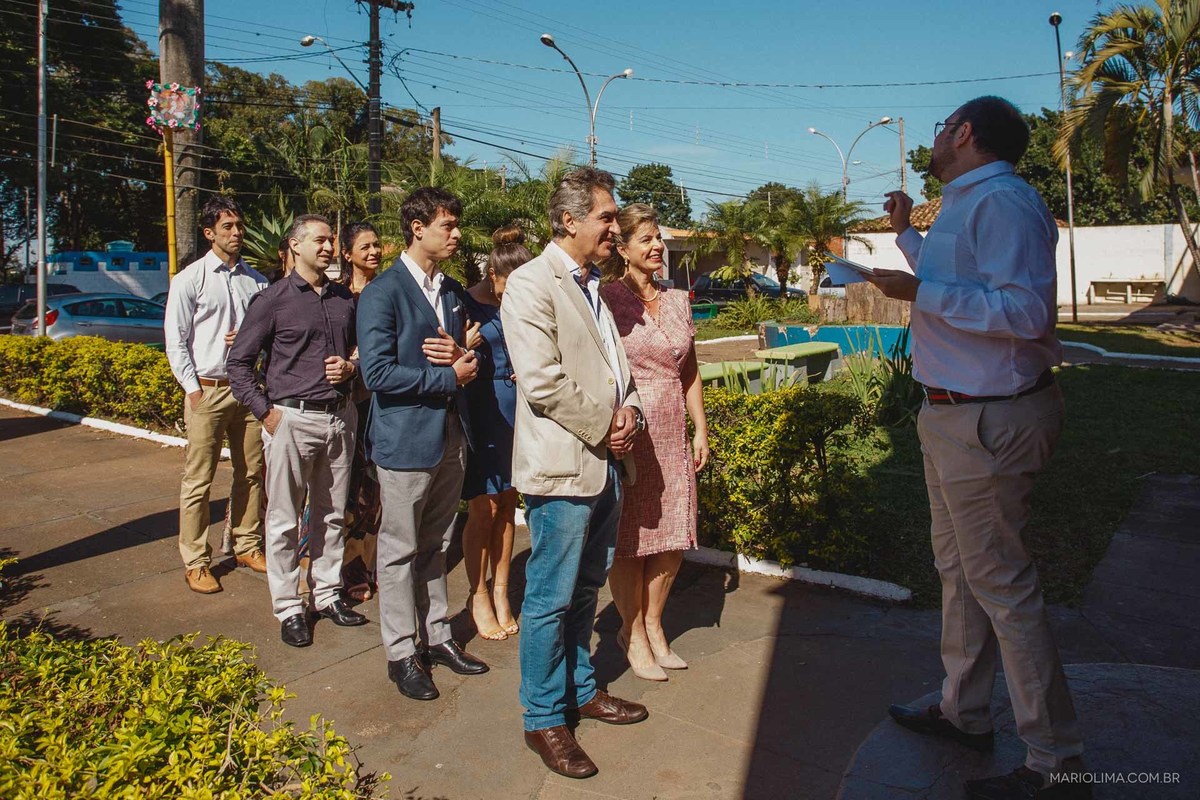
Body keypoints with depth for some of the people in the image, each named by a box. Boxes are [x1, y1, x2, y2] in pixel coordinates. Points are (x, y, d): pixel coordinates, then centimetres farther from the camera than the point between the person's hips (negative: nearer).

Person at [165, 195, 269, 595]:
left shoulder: (255, 280, 9)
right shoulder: (189, 280, -1)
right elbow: (176, 341, -2)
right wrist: (193, 389, -7)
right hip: (207, 390, -4)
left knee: (252, 473, 11)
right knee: (198, 480, 1)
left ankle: (248, 546, 26)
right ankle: (196, 562, 12)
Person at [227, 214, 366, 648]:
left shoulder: (345, 298, 9)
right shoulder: (273, 299, -3)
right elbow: (239, 362, -2)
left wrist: (351, 367, -4)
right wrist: (266, 412, -9)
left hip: (340, 416, 4)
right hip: (292, 419, -4)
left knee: (332, 514, 13)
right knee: (284, 519, 4)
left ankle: (328, 595, 28)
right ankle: (288, 608, 16)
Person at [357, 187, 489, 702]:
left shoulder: (452, 291, 11)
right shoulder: (382, 293, -11)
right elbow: (377, 373, -19)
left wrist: (459, 352, -6)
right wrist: (447, 375, -15)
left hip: (451, 436, 7)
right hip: (406, 438, -7)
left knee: (436, 546, 17)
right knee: (400, 551, 6)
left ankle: (438, 638, 30)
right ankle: (401, 653, 20)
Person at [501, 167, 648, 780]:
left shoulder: (594, 286, 15)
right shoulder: (531, 284, -12)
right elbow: (542, 382, -21)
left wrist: (629, 411, 0)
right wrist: (604, 426, -13)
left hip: (605, 461, 8)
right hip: (562, 465, -8)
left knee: (586, 588, 19)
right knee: (551, 598, 3)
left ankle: (580, 689, 36)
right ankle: (543, 718, 19)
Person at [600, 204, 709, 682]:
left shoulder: (678, 301, 11)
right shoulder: (608, 300, -6)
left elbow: (690, 372, 15)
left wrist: (700, 429, 12)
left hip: (672, 433, 6)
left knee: (672, 536, 10)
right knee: (629, 536, 3)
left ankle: (653, 626, 28)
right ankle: (632, 633, 21)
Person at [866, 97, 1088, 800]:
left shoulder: (1003, 201, -17)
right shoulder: (963, 204, 15)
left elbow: (1027, 309, -28)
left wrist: (921, 291, -24)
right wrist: (907, 235, 31)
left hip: (989, 420, -11)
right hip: (955, 416, 11)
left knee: (1002, 584, -3)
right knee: (958, 567, 20)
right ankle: (964, 711, 37)